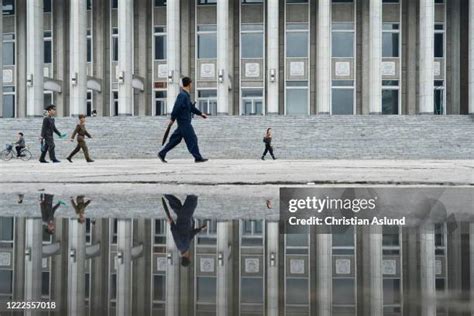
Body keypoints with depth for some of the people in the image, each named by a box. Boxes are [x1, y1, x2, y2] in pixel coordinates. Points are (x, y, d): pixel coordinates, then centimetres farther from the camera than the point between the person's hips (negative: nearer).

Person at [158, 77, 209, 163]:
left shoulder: (186, 95, 16)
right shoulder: (182, 95, -16)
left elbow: (191, 107, 25)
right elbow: (177, 107, -21)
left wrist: (200, 113, 27)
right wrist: (172, 119, -20)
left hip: (185, 122, 10)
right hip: (184, 121, -10)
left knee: (175, 139, 11)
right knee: (192, 139, -4)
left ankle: (162, 154, 14)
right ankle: (198, 157, 0)